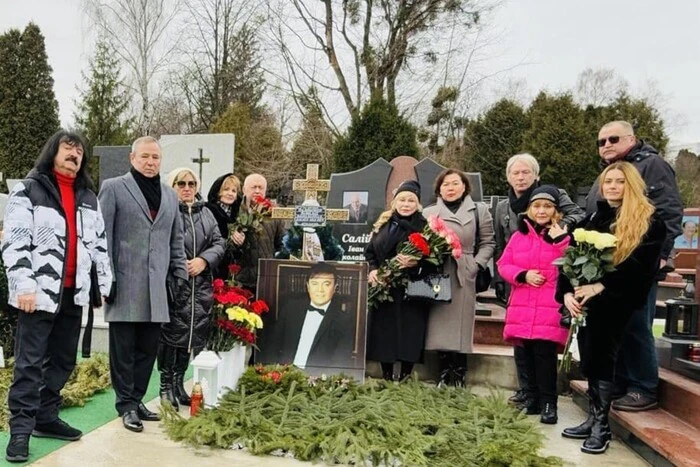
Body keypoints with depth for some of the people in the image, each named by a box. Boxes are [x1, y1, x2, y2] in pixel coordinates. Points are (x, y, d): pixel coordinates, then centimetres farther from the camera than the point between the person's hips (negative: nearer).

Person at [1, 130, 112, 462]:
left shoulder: (89, 197, 15)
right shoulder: (28, 190, -3)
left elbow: (99, 243, 16)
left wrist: (106, 283, 10)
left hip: (73, 292, 6)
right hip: (39, 292, -6)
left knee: (64, 361, 12)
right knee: (30, 363, -2)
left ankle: (46, 418, 26)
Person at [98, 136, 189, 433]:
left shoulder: (170, 195, 16)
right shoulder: (114, 188, 2)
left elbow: (176, 240, 18)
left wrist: (180, 275, 11)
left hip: (156, 287, 4)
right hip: (124, 284, -4)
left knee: (148, 348, 9)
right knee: (123, 349, 4)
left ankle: (137, 399, 22)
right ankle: (126, 404, 16)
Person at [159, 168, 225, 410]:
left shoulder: (205, 213, 16)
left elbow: (219, 243, 11)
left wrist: (204, 260, -5)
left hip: (200, 284, 6)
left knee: (194, 334, 9)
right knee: (171, 333, -3)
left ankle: (179, 384, 24)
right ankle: (166, 386, 12)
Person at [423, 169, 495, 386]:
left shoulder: (478, 211, 10)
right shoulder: (429, 212, 14)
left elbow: (487, 242, 8)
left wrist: (476, 264, -5)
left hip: (463, 277, -1)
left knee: (460, 327, 0)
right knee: (439, 327, 3)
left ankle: (458, 380, 11)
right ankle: (443, 379, 15)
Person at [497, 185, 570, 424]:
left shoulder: (563, 236, 1)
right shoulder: (519, 235, 11)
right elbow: (503, 265, 8)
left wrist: (560, 242, -16)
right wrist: (522, 275, -9)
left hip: (550, 308, -4)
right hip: (522, 307, 4)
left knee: (545, 353, -8)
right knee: (528, 354, 10)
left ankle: (548, 402, 4)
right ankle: (532, 396, 23)